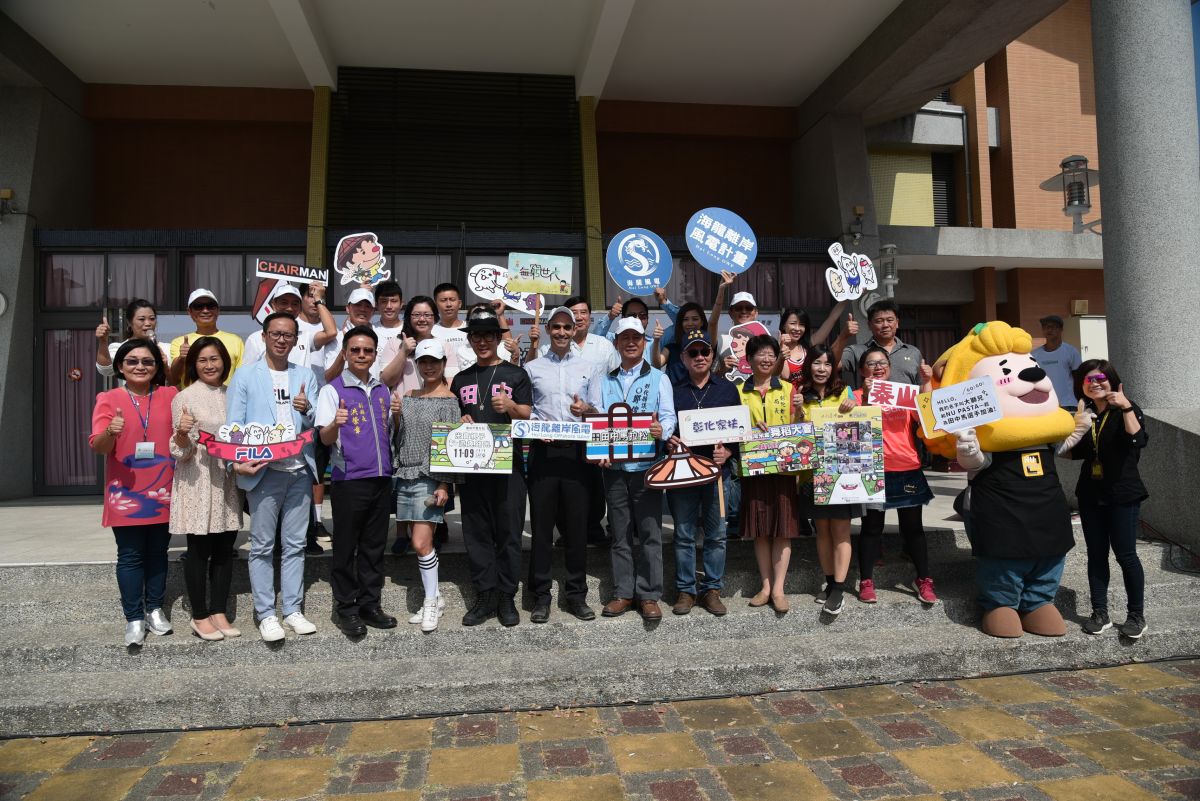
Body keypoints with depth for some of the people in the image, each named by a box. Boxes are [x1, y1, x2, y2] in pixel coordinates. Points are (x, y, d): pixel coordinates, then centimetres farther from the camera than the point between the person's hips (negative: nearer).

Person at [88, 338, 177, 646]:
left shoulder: (170, 396, 5)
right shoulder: (108, 399, -1)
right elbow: (97, 446, -7)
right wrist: (110, 432, -30)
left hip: (163, 491, 2)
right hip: (125, 492, -2)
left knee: (158, 553, 11)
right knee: (130, 556, 2)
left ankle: (155, 609, 23)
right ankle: (134, 619, 9)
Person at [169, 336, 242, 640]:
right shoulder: (184, 398, -5)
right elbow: (181, 452, -7)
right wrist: (181, 433, -27)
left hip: (227, 480, 5)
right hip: (197, 481, -5)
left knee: (225, 548, 8)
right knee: (199, 550, 2)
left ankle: (219, 613, 18)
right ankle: (199, 617, 13)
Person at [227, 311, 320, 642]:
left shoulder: (306, 377, 11)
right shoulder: (245, 377, 3)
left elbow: (315, 427, 8)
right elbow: (233, 426, -2)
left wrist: (307, 411, -14)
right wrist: (236, 463, -17)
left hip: (299, 469, 3)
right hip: (263, 470, -3)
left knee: (295, 544, 9)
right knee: (262, 546, 3)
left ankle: (293, 609, 19)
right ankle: (265, 614, 12)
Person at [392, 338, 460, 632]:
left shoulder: (450, 400, -2)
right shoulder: (408, 397, 14)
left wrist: (444, 485, -12)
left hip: (431, 478, -5)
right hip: (405, 476, 5)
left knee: (421, 543, -11)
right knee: (419, 543, 7)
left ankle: (431, 601, 5)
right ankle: (434, 597, 20)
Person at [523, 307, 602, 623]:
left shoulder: (589, 368, 12)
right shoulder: (532, 368, 11)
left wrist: (586, 410, -11)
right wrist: (535, 426, -10)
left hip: (576, 450, 0)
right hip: (542, 450, 0)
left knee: (577, 522, 3)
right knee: (541, 522, 2)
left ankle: (576, 594, 15)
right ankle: (541, 595, 12)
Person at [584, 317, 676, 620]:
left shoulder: (658, 378, 8)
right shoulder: (603, 381, 14)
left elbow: (669, 417, 0)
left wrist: (661, 430, -23)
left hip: (647, 464, -2)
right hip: (613, 465, 2)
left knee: (649, 531, -1)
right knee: (620, 532, 8)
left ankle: (649, 595, 8)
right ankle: (623, 593, 17)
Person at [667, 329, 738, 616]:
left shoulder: (728, 389, 9)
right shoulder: (674, 391, 9)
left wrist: (728, 452, -9)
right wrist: (668, 441, -10)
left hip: (718, 468, 0)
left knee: (716, 533, 5)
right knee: (684, 533, 4)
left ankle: (712, 589, 16)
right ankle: (686, 590, 15)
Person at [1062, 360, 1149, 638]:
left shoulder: (1127, 409, -7)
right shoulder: (1084, 413, 7)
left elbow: (1138, 440, -26)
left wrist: (1126, 407, -31)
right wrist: (1062, 446, -1)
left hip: (1122, 493, -5)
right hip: (1091, 493, 5)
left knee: (1125, 553, -2)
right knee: (1096, 553, 8)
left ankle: (1137, 615, 13)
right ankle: (1100, 613, 17)